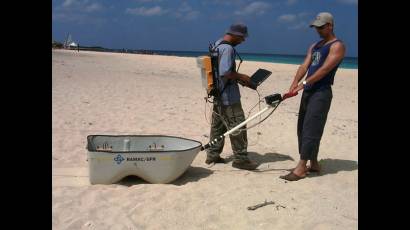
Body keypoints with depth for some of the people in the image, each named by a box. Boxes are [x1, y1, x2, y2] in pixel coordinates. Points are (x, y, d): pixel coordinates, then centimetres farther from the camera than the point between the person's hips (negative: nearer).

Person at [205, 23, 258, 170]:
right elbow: (225, 72, -26)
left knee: (217, 125, 16)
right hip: (228, 96, -10)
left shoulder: (217, 45, 13)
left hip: (218, 93, 10)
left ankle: (212, 155, 24)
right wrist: (241, 77, -12)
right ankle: (240, 159, 4)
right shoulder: (228, 48, -18)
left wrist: (237, 78, 14)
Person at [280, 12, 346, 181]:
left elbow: (324, 69, -18)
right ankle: (314, 164, 20)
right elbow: (304, 66, 6)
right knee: (302, 129, 10)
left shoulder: (337, 46, -6)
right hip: (308, 91, 9)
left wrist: (304, 84, -25)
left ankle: (301, 168, -6)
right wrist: (294, 84, -10)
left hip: (321, 93, -9)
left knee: (310, 130, -9)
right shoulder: (314, 46, 19)